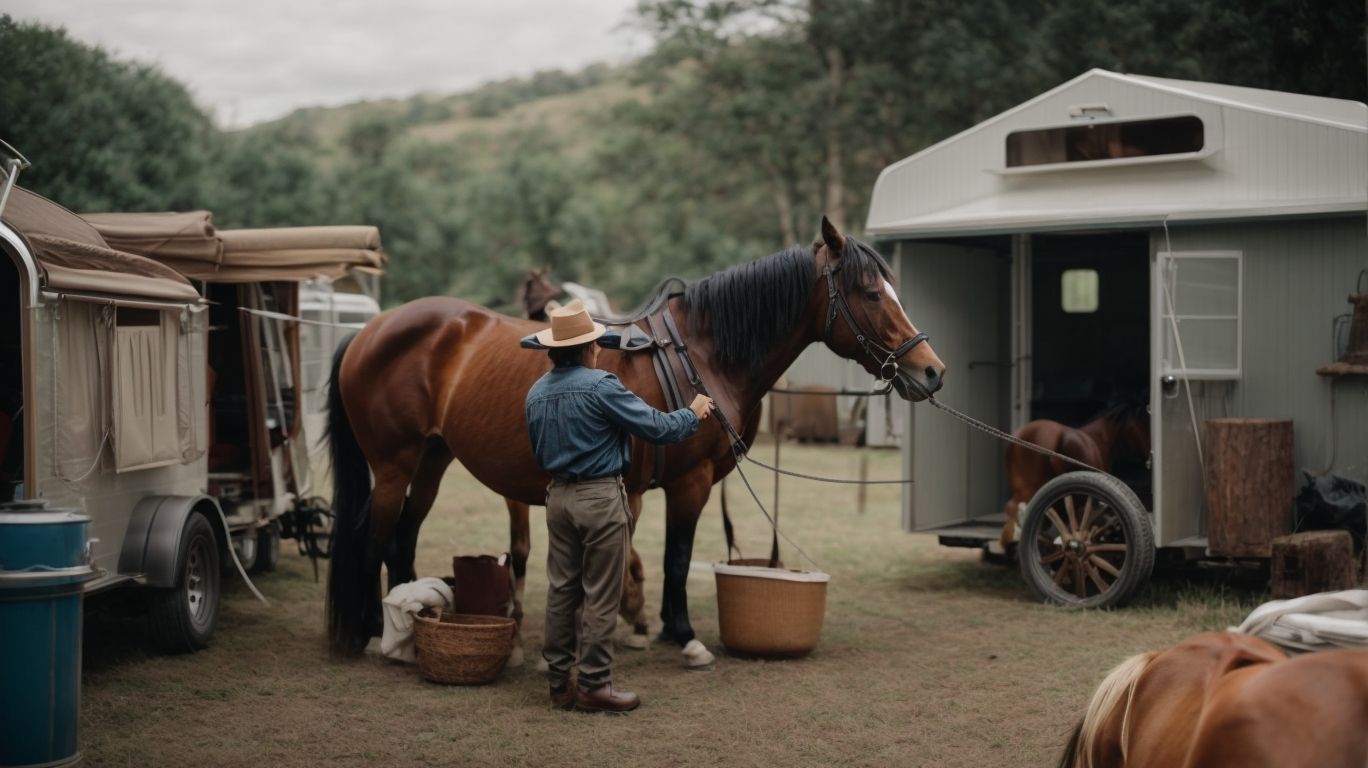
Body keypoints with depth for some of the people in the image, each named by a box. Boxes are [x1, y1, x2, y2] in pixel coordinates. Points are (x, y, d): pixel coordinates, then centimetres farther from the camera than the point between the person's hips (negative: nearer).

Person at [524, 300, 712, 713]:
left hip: (558, 496, 7)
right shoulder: (601, 386, -16)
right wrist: (694, 414, 4)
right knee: (600, 597, 1)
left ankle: (560, 683, 17)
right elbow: (655, 427, -13)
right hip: (600, 497, -7)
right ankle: (594, 686, 5)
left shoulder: (536, 393, 7)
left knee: (561, 591, 12)